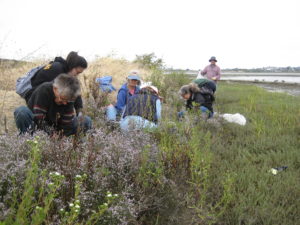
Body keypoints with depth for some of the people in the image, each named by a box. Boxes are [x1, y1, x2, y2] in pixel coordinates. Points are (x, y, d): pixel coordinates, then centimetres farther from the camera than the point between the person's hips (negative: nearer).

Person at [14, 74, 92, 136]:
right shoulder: (43, 91, -27)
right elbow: (39, 121, -30)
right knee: (21, 111, -37)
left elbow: (67, 124, -13)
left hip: (55, 127, 5)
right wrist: (53, 133, -31)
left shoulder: (68, 97, -13)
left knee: (87, 121, -11)